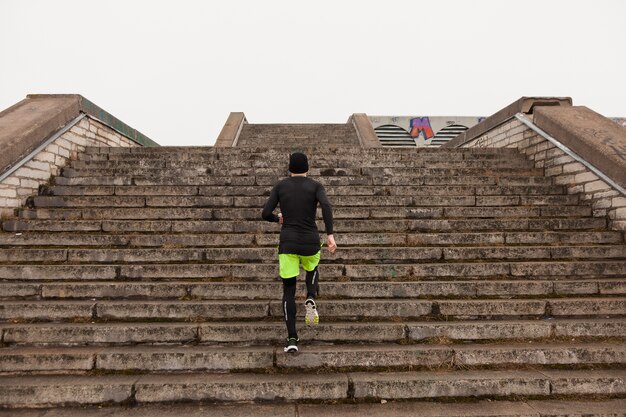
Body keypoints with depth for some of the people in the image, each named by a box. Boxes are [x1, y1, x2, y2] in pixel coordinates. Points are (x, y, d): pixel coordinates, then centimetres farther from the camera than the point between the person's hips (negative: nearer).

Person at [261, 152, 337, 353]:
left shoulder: (279, 186, 6)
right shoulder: (316, 186, 3)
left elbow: (265, 214, -1)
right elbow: (326, 205, -17)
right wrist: (330, 235, -21)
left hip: (287, 244, 0)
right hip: (310, 243, 0)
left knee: (289, 291, 12)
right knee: (312, 269, 34)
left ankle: (292, 338, -1)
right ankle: (310, 299, 3)